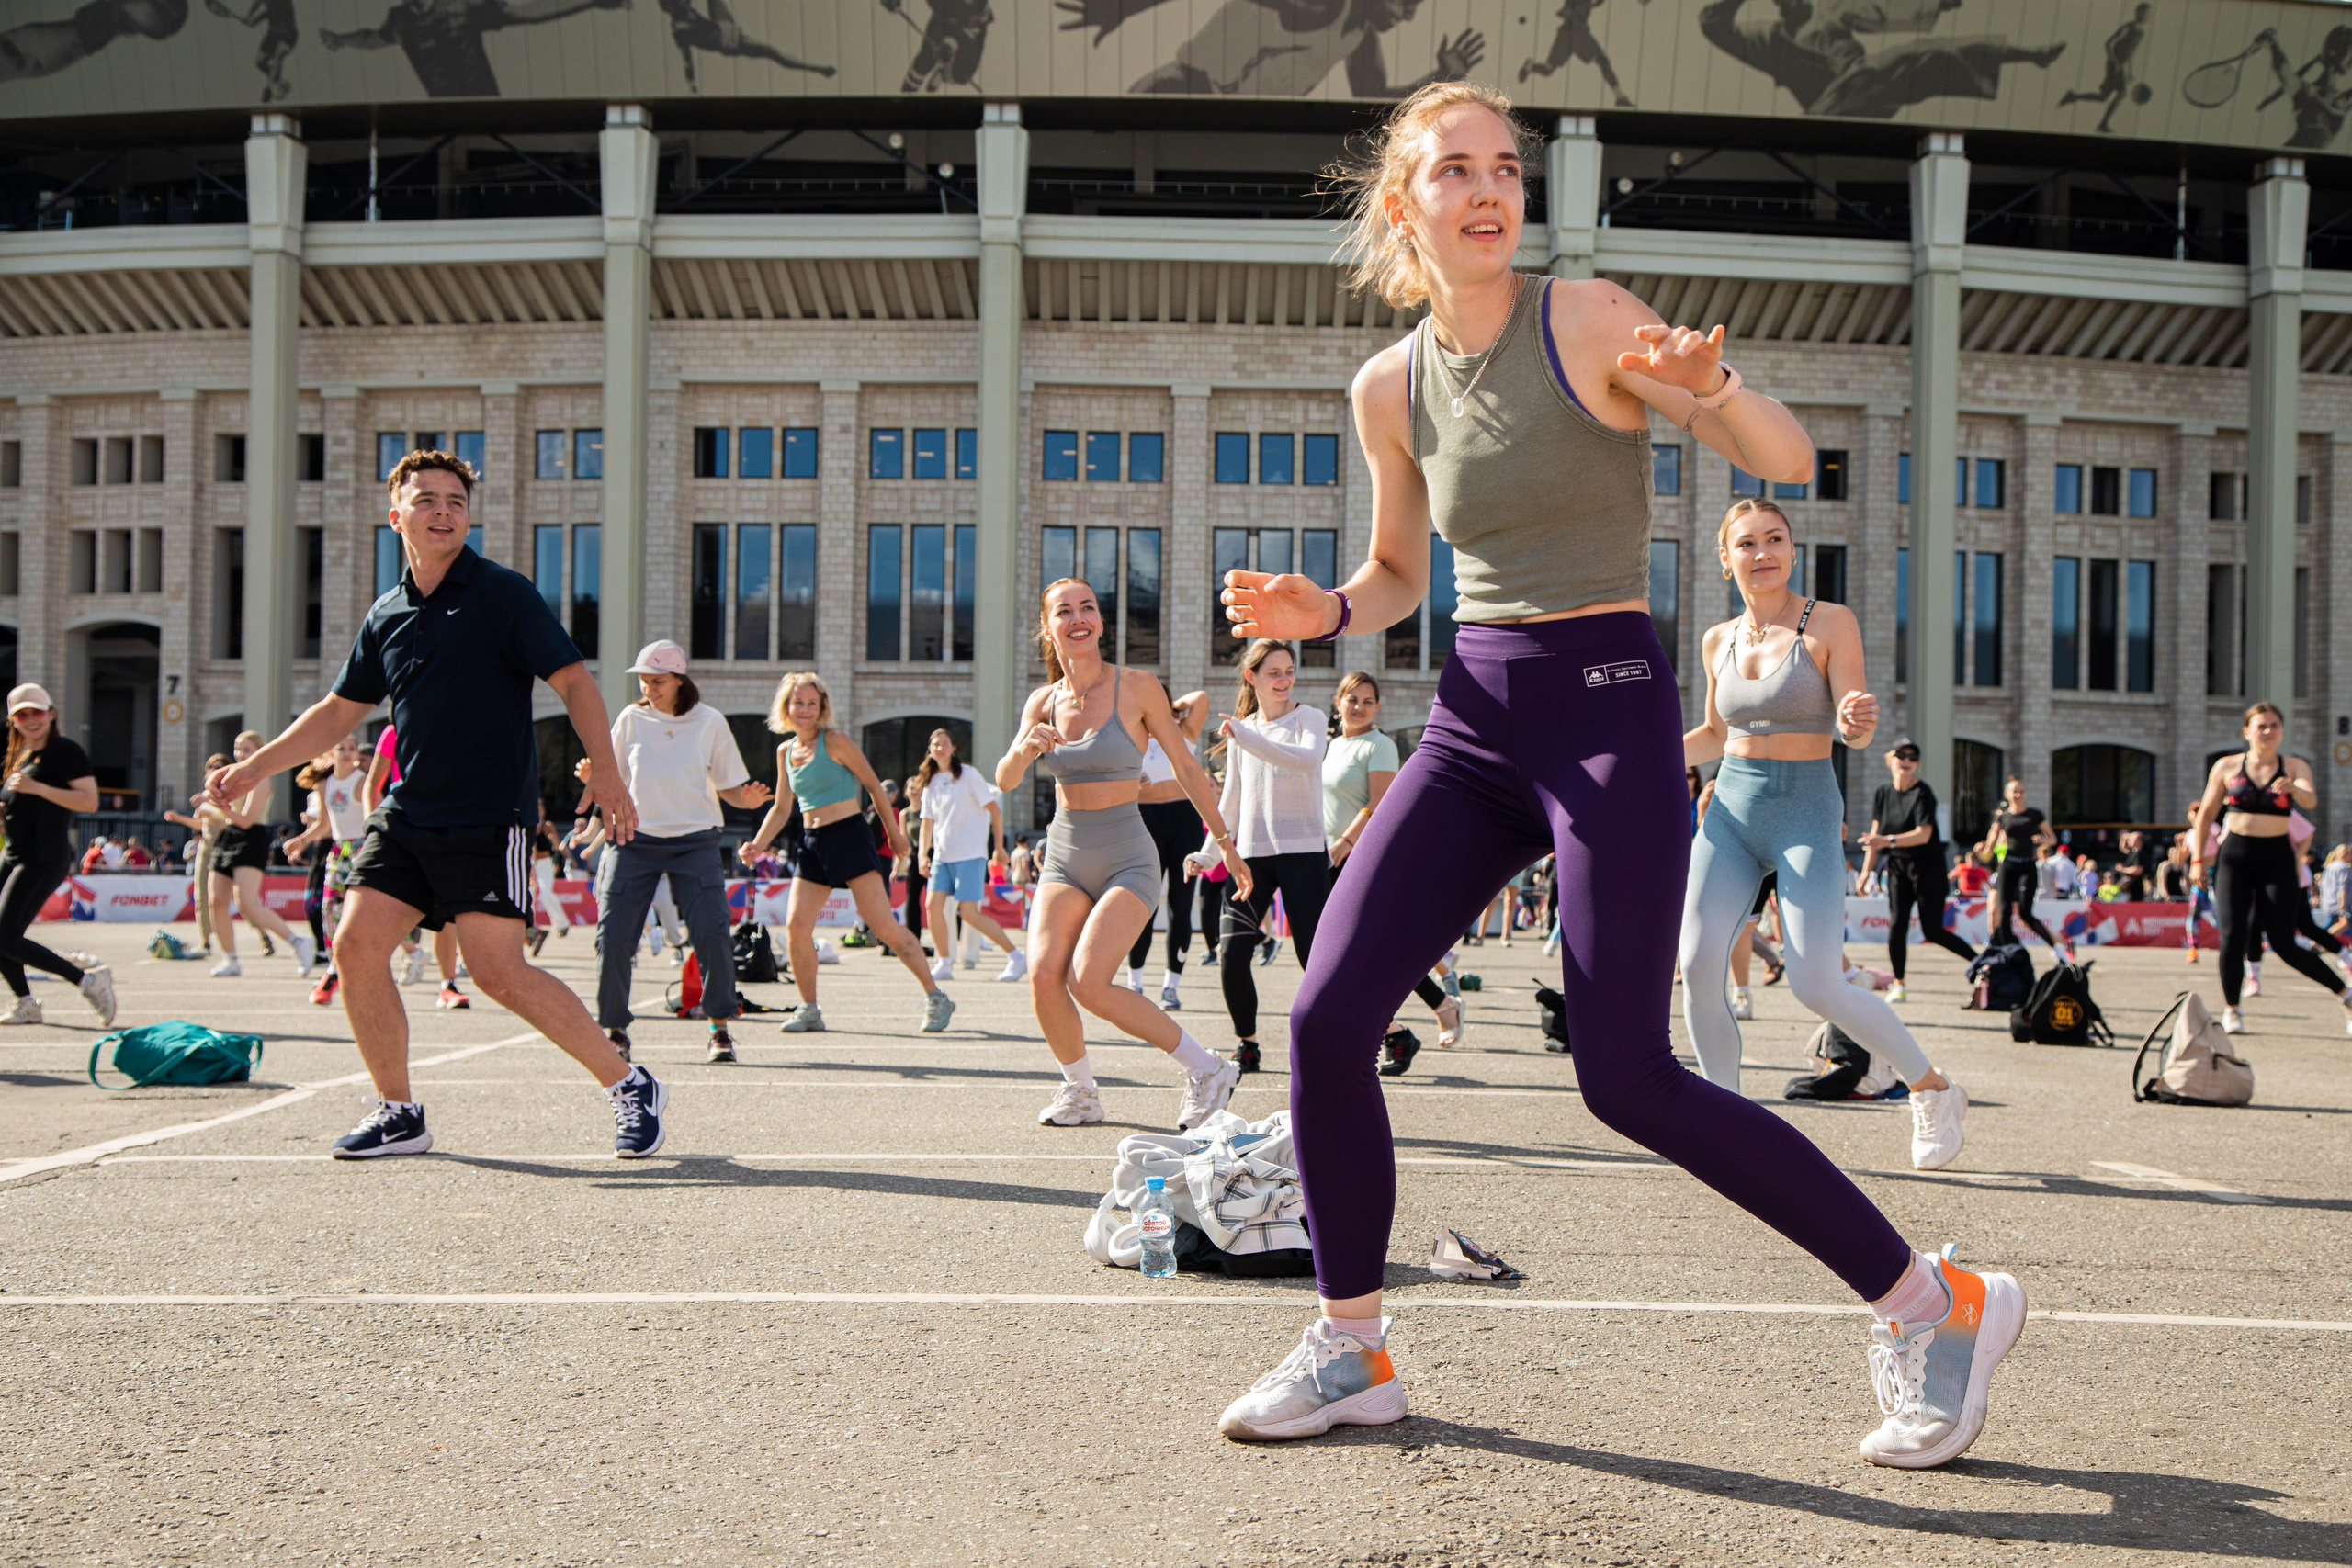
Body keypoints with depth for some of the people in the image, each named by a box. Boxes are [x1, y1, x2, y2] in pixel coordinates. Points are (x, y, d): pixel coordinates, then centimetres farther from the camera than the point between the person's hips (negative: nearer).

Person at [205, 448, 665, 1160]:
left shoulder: (504, 594, -5)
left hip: (490, 817, -6)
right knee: (356, 944, -3)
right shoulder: (386, 614, 12)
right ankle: (398, 1115, 12)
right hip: (405, 814, 6)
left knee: (499, 971, -13)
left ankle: (630, 1086, 1)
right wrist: (254, 768, 20)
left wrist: (605, 769, -20)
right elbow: (340, 708, 22)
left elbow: (573, 679, -9)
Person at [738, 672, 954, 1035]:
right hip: (811, 842, 6)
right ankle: (809, 1009, 10)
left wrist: (894, 833, 3)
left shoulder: (834, 742, -7)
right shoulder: (785, 752, 11)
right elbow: (782, 808, 19)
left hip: (848, 835, -6)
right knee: (796, 925, -4)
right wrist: (757, 845, 7)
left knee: (882, 923, -10)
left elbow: (873, 786, -1)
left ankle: (936, 998, -3)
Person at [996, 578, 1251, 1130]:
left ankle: (1206, 1068, -3)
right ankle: (1079, 1091, 10)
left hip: (1126, 855, -4)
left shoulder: (1137, 688, -6)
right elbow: (1005, 781, 0)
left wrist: (1225, 843, 6)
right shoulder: (1043, 701, 6)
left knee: (1087, 982, -20)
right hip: (1065, 853, 4)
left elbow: (1187, 769, 1)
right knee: (1043, 976, -15)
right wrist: (1025, 751, -22)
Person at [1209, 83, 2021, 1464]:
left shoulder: (1588, 322, -7)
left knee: (1629, 1080, -11)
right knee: (1328, 1017, -6)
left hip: (1607, 705, -5)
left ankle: (1934, 1307, 5)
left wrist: (1708, 387, -29)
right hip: (1473, 718, 5)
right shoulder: (1391, 388, 8)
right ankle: (1352, 1348, 13)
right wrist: (1321, 612, 0)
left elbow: (1791, 462, -8)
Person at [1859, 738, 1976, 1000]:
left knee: (1933, 931, -4)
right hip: (1897, 866, 4)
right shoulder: (1882, 794, 4)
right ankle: (1898, 984, 1)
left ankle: (1980, 961, 14)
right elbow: (1875, 836, 10)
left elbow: (1923, 835, -22)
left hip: (1927, 867, -4)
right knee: (1896, 925, -8)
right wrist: (1866, 870, 7)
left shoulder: (1923, 793, -13)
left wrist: (1888, 841, -32)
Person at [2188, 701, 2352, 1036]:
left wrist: (2293, 788, -39)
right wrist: (2198, 860, 4)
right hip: (2234, 857, 1)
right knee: (2233, 936, -12)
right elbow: (2205, 815, 9)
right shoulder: (2227, 766, 4)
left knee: (2284, 945, -3)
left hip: (2276, 858, -1)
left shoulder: (2295, 767, 3)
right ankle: (2231, 1010, 4)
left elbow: (2310, 801, -17)